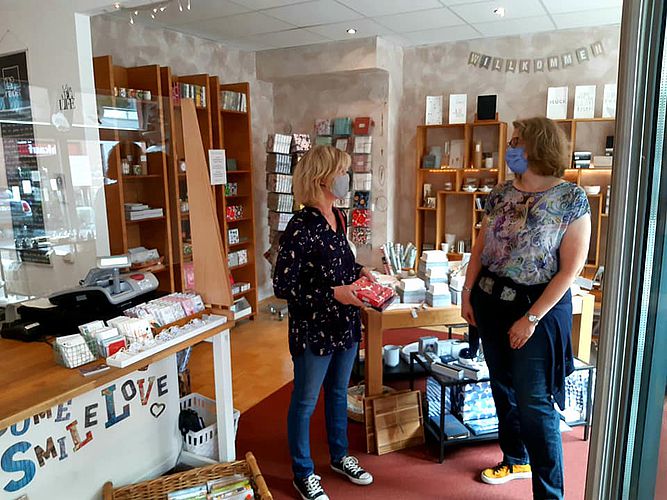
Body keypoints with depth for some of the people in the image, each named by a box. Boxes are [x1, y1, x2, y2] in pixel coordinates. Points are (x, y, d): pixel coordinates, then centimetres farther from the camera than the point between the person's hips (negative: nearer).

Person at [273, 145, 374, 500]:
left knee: (338, 392, 24)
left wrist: (358, 271, 0)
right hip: (313, 330, -8)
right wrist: (333, 294, -24)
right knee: (305, 401, 12)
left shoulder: (337, 218, 3)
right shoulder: (301, 228, -22)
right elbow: (283, 287, -20)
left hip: (345, 325, 8)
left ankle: (339, 456, 45)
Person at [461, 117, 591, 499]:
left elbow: (571, 269, -15)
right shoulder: (500, 194, 3)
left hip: (537, 308, -6)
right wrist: (468, 293, 4)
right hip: (491, 303, 6)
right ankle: (515, 460, 41)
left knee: (534, 404, -1)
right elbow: (480, 248, 10)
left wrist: (531, 318, -17)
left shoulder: (571, 199, -13)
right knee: (504, 390, 19)